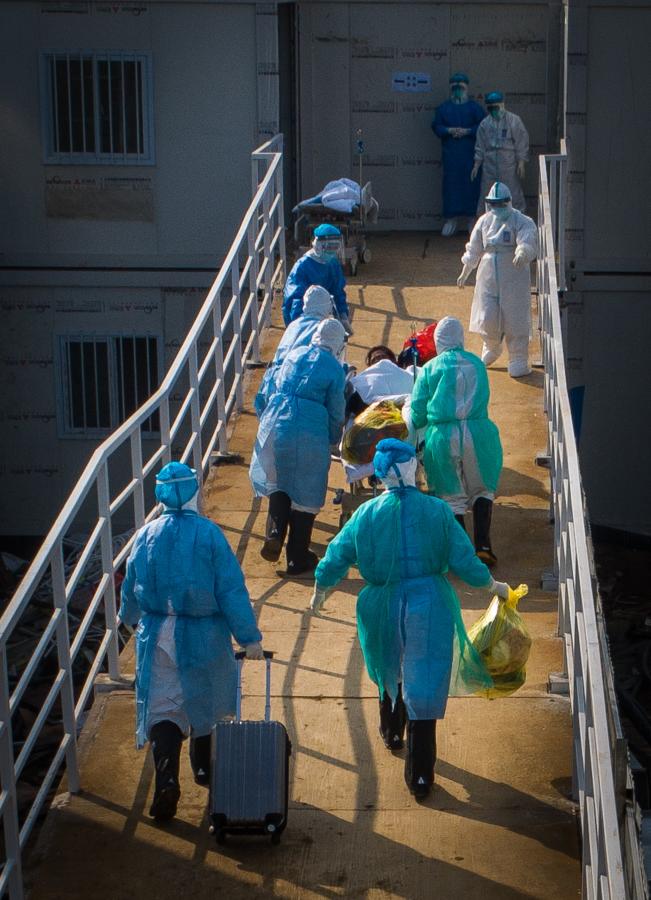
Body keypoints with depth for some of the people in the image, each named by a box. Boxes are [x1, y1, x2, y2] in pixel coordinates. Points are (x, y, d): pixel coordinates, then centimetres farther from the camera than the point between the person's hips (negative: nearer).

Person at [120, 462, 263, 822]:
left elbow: (131, 586, 8)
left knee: (161, 707, 3)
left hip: (157, 637, 1)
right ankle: (203, 766, 36)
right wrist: (249, 637, -7)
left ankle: (167, 777, -15)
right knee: (203, 699, 20)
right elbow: (232, 589, -13)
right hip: (204, 637, -1)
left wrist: (129, 616, 29)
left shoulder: (146, 535, -4)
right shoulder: (209, 534, -13)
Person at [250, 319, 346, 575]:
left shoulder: (294, 354, 12)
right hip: (309, 435, -4)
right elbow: (336, 411, 2)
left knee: (277, 483, 21)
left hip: (275, 426, 4)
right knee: (305, 494, 6)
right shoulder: (334, 369, -1)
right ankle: (298, 558, 12)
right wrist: (334, 440, 17)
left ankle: (274, 535, -1)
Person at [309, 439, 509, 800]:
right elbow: (464, 561, -7)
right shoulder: (437, 511, -10)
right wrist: (493, 585, 10)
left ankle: (392, 733, 51)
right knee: (424, 686, 3)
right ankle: (419, 775, 5)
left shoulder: (367, 514, -8)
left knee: (392, 672, 29)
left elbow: (337, 556, 1)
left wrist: (320, 591, 19)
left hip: (384, 608, 2)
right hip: (430, 609, -2)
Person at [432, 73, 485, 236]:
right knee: (450, 184, -1)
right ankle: (451, 218, 3)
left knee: (470, 184, -2)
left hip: (470, 154, -1)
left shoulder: (474, 107, 6)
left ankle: (472, 217, 4)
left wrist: (467, 131, -15)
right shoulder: (443, 108, 11)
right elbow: (436, 126, 5)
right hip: (450, 154, 1)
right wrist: (450, 130, -13)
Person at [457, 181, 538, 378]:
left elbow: (528, 243, -28)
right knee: (487, 318, 3)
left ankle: (518, 362, 14)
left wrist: (522, 253, -51)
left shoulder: (522, 222, -9)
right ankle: (492, 348, 35)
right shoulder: (484, 221, 6)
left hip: (514, 277, -4)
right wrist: (465, 273, 22)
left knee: (515, 319, 0)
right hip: (488, 276, 4)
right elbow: (473, 250, 17)